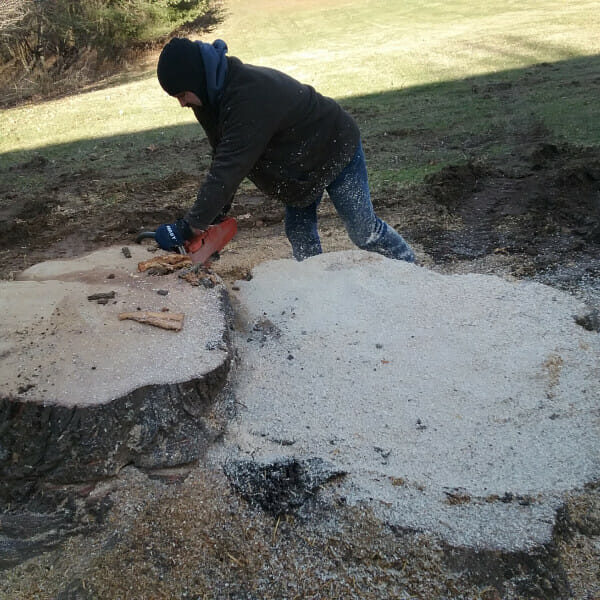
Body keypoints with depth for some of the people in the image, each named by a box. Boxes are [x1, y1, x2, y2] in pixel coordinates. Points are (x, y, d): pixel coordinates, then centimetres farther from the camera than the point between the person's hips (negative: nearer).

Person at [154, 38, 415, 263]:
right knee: (298, 231, 7)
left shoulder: (249, 96, -39)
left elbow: (229, 168, -43)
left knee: (364, 231, 2)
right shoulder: (220, 91, -9)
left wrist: (189, 227, -42)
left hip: (337, 150, -8)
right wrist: (217, 211, -9)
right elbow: (222, 159, -4)